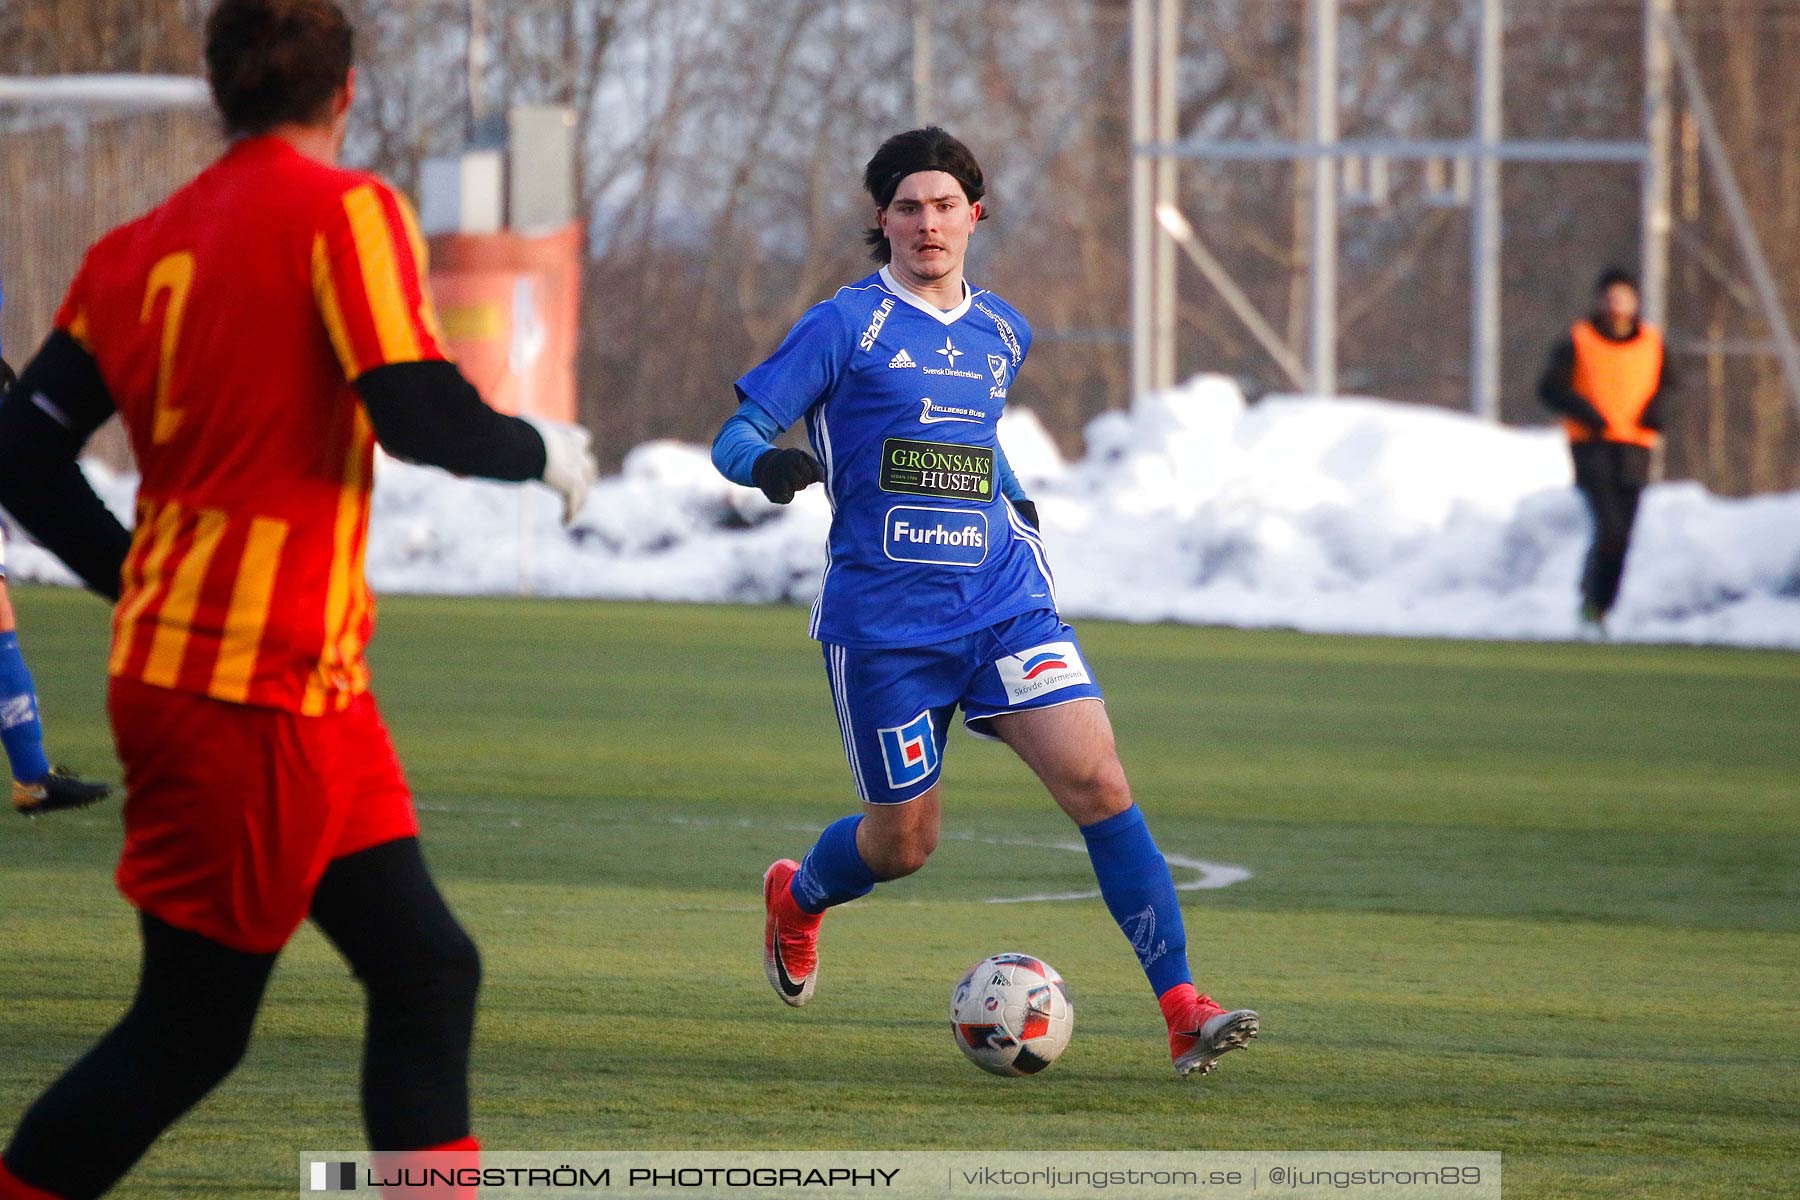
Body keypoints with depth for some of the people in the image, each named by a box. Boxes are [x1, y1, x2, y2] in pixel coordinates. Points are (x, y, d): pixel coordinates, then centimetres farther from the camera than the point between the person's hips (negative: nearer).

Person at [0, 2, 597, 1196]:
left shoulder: (139, 248, 11)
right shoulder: (346, 212, -9)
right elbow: (419, 414, -19)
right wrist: (541, 450, 0)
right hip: (249, 693, -8)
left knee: (427, 966, 7)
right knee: (191, 1029, -1)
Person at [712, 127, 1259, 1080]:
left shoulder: (1001, 334, 12)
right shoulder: (845, 326, -4)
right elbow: (736, 435, -7)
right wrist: (769, 464, -29)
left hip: (1005, 603, 4)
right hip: (882, 622, -4)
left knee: (1097, 780, -15)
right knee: (903, 841, 7)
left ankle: (1183, 1010, -16)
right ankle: (797, 896, 44)